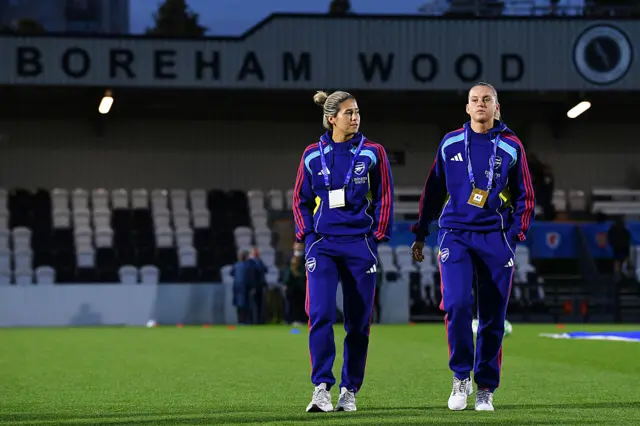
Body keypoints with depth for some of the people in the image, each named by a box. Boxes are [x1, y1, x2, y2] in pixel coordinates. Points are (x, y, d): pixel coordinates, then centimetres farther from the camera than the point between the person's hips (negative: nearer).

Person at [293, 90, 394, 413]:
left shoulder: (372, 153, 2)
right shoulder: (312, 155, 5)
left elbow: (384, 196, 5)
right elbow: (300, 199, 12)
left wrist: (377, 235, -3)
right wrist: (307, 235, 1)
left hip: (360, 244, 0)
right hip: (322, 244, 0)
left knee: (358, 321, 4)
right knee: (320, 314, -15)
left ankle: (349, 391, 15)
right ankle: (322, 387, -12)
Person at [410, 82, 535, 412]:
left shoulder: (511, 146, 4)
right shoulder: (450, 143, 8)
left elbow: (525, 196, 8)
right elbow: (433, 190, 15)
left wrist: (515, 234, -4)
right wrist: (420, 234, 13)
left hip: (495, 238, 0)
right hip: (455, 235, 0)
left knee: (493, 317, 2)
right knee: (457, 304, -19)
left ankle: (486, 388, 14)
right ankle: (461, 377, -3)